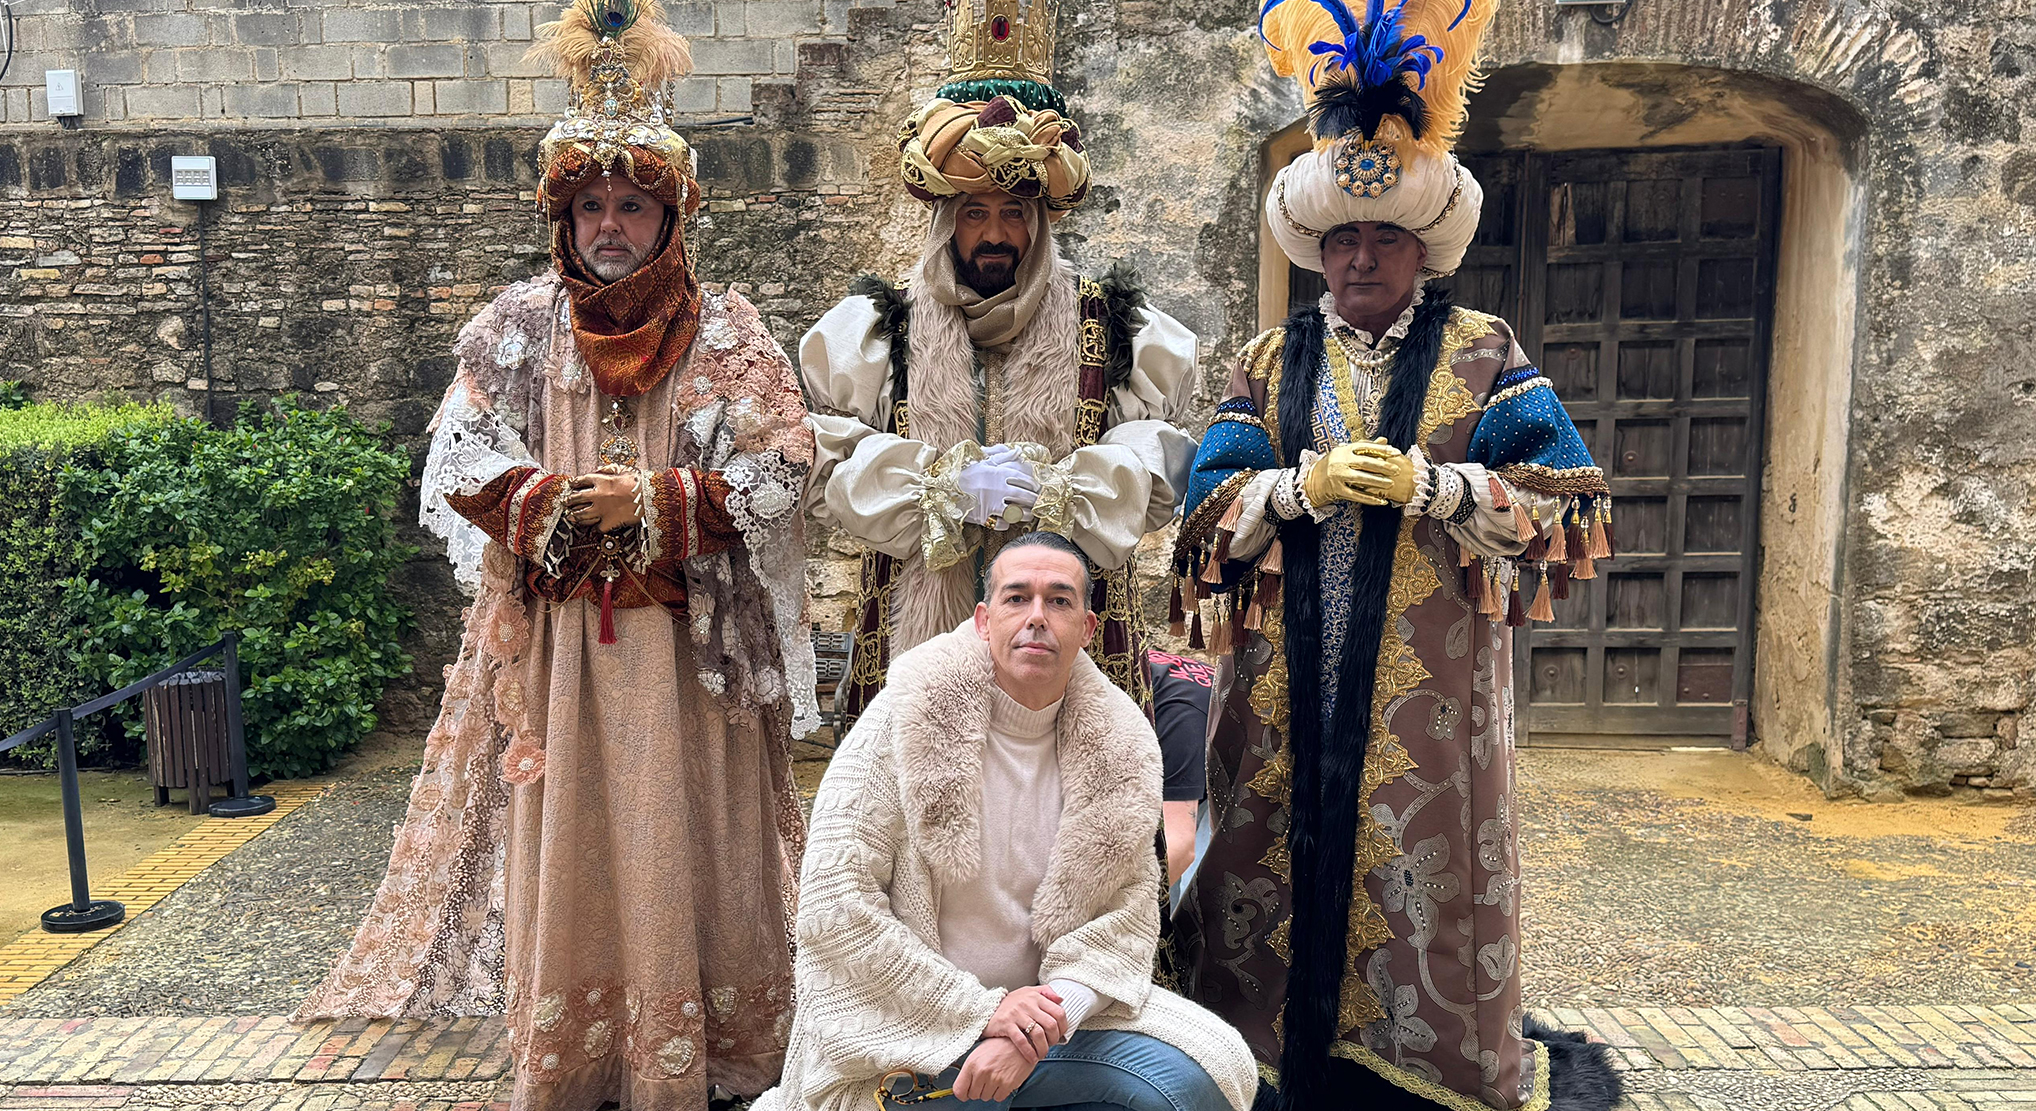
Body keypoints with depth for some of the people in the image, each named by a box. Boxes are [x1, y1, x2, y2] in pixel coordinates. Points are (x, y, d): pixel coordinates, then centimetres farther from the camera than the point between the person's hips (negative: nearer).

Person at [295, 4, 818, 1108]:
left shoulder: (727, 335, 1)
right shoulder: (516, 326, 7)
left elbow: (778, 470, -4)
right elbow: (459, 458, 7)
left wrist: (652, 501, -14)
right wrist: (544, 499, -12)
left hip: (684, 642, -1)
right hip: (552, 640, 2)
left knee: (676, 840, 3)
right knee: (559, 840, 6)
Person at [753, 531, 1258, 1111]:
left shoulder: (1119, 748, 1)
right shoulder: (906, 720, -11)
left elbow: (1130, 907, -2)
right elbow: (834, 901, -15)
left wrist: (1054, 1010, -22)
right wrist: (980, 1011, -19)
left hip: (1045, 1014, 4)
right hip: (903, 1032, -4)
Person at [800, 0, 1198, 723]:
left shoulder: (1114, 330, 6)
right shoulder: (875, 330, 7)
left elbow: (1156, 472, -2)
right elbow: (828, 471, -2)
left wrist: (1046, 488, -16)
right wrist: (948, 483, -15)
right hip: (918, 636, 0)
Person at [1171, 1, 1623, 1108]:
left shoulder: (1480, 354, 5)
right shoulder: (1269, 363, 11)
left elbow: (1570, 500, -5)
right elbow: (1210, 509, 2)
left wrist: (1428, 483, -17)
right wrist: (1310, 483, -15)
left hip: (1431, 687, -2)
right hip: (1289, 685, 2)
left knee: (1423, 883, 1)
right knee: (1282, 878, 5)